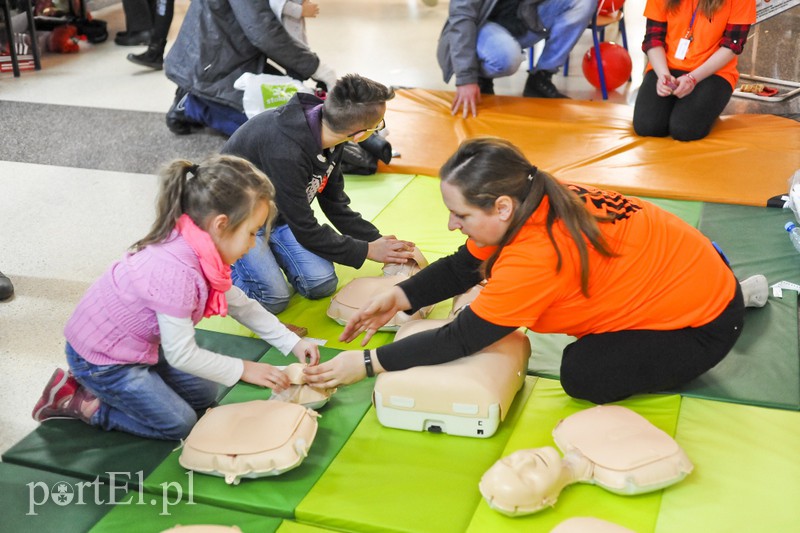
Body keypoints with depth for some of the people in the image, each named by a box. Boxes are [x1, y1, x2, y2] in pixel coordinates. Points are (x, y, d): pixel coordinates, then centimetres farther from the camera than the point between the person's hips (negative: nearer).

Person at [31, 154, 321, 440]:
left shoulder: (204, 252, -9)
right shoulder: (175, 271, -36)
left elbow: (241, 304, 5)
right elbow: (181, 354, -26)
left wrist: (292, 342, 2)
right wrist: (243, 369, -15)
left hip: (136, 344, 9)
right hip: (99, 359, -9)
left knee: (203, 395, 13)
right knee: (179, 423, -2)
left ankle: (99, 388, 17)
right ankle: (76, 402, 6)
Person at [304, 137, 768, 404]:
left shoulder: (538, 256, -37)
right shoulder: (530, 203, -13)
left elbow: (459, 341, -30)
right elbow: (464, 267, 0)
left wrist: (367, 363, -25)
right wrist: (399, 298, -14)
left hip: (705, 321, -8)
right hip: (681, 257, 8)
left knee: (585, 375, -15)